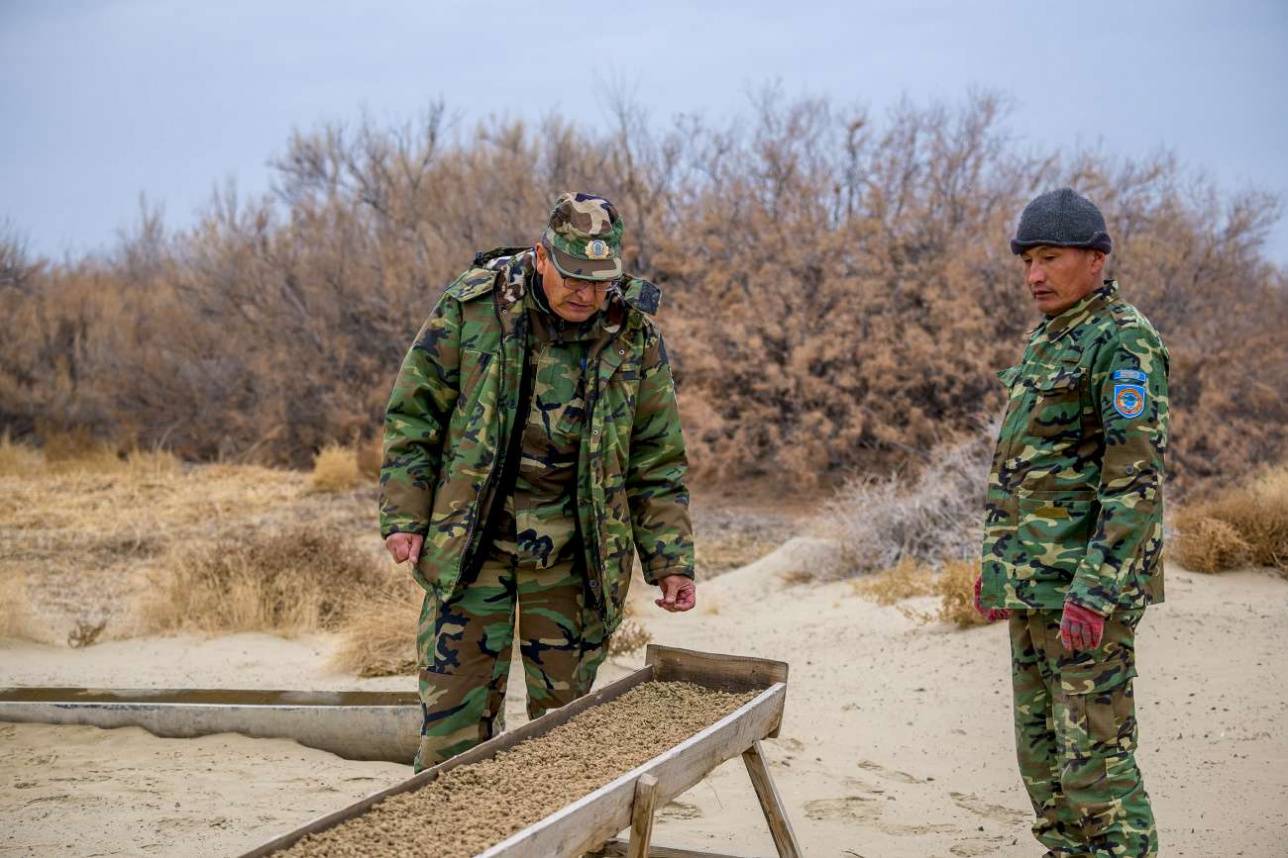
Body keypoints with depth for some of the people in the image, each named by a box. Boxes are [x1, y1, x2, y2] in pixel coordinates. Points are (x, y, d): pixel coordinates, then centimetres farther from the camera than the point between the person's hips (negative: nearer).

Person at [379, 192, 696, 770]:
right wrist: (404, 516, -6)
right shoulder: (471, 305, -7)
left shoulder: (634, 333, -2)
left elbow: (657, 458, 5)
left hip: (573, 550, 2)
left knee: (563, 704, 8)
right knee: (456, 701, -2)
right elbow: (413, 414, 0)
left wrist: (670, 560, 1)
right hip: (471, 540, -1)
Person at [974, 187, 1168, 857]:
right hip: (1032, 586, 9)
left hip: (1091, 582, -9)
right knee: (1042, 750, 13)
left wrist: (1095, 594, -26)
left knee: (1094, 752, -8)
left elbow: (1137, 478, -21)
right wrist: (995, 564, 20)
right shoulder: (1047, 342, 16)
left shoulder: (1123, 343, -13)